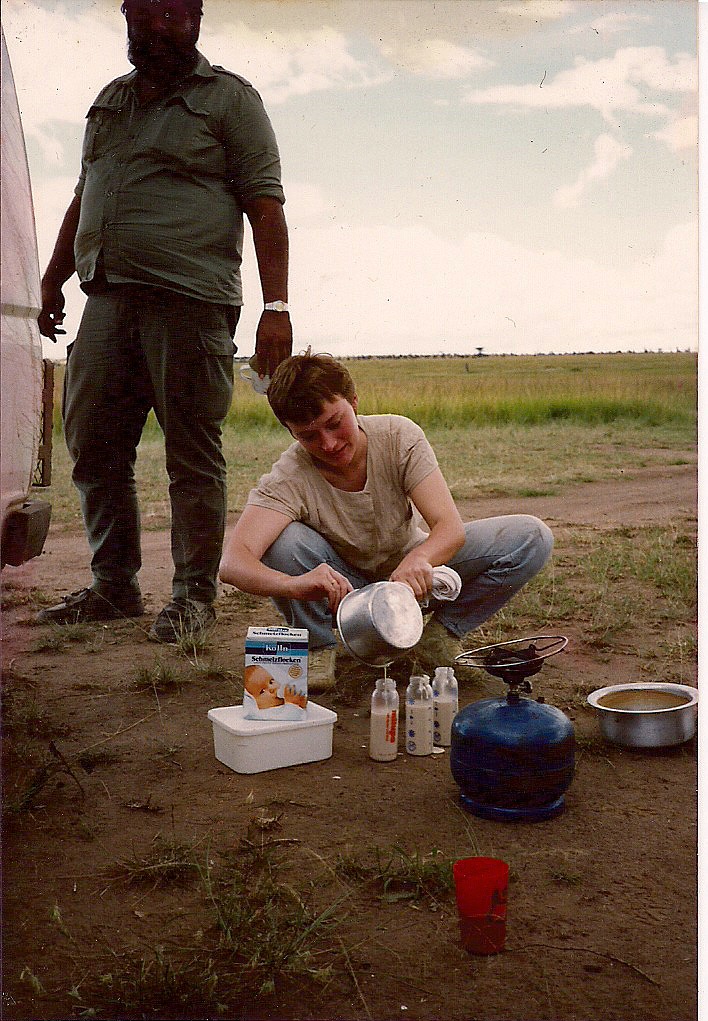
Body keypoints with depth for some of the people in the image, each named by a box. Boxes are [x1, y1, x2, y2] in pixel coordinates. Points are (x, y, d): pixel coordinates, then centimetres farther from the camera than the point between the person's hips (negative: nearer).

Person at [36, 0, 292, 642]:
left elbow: (265, 207, -3)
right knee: (93, 448, 6)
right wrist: (52, 282, 23)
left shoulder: (229, 97, 6)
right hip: (106, 301, 6)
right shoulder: (109, 101, 24)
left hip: (191, 302, -6)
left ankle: (195, 594, 5)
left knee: (193, 457, -4)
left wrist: (276, 306, -12)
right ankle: (114, 586, 17)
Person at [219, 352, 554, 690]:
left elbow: (451, 528, -28)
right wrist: (295, 584, -61)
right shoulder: (289, 478, -26)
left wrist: (417, 560, -52)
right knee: (283, 541, -35)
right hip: (342, 586, -2)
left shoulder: (399, 436, -21)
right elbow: (232, 563, -40)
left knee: (531, 537, -18)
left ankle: (440, 635, -1)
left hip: (409, 571, 2)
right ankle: (317, 648, -7)